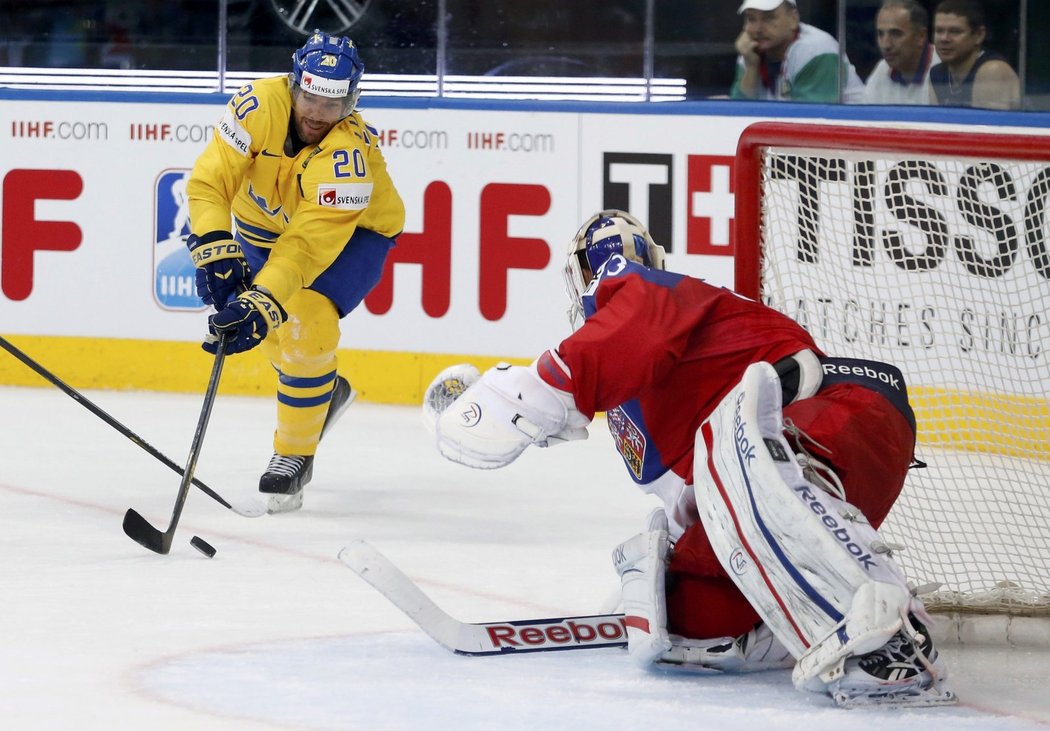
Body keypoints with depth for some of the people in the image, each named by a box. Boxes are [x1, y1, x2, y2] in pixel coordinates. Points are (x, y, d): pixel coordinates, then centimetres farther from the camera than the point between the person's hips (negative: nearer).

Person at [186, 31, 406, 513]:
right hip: (267, 219, 5)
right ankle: (327, 391, 38)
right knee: (268, 329, 6)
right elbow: (210, 180, -30)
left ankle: (294, 456, -6)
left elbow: (308, 245, -42)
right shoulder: (260, 104, -31)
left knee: (306, 325, -22)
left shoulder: (348, 155, -38)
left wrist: (263, 305, -52)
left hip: (355, 231, -5)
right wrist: (216, 250, -43)